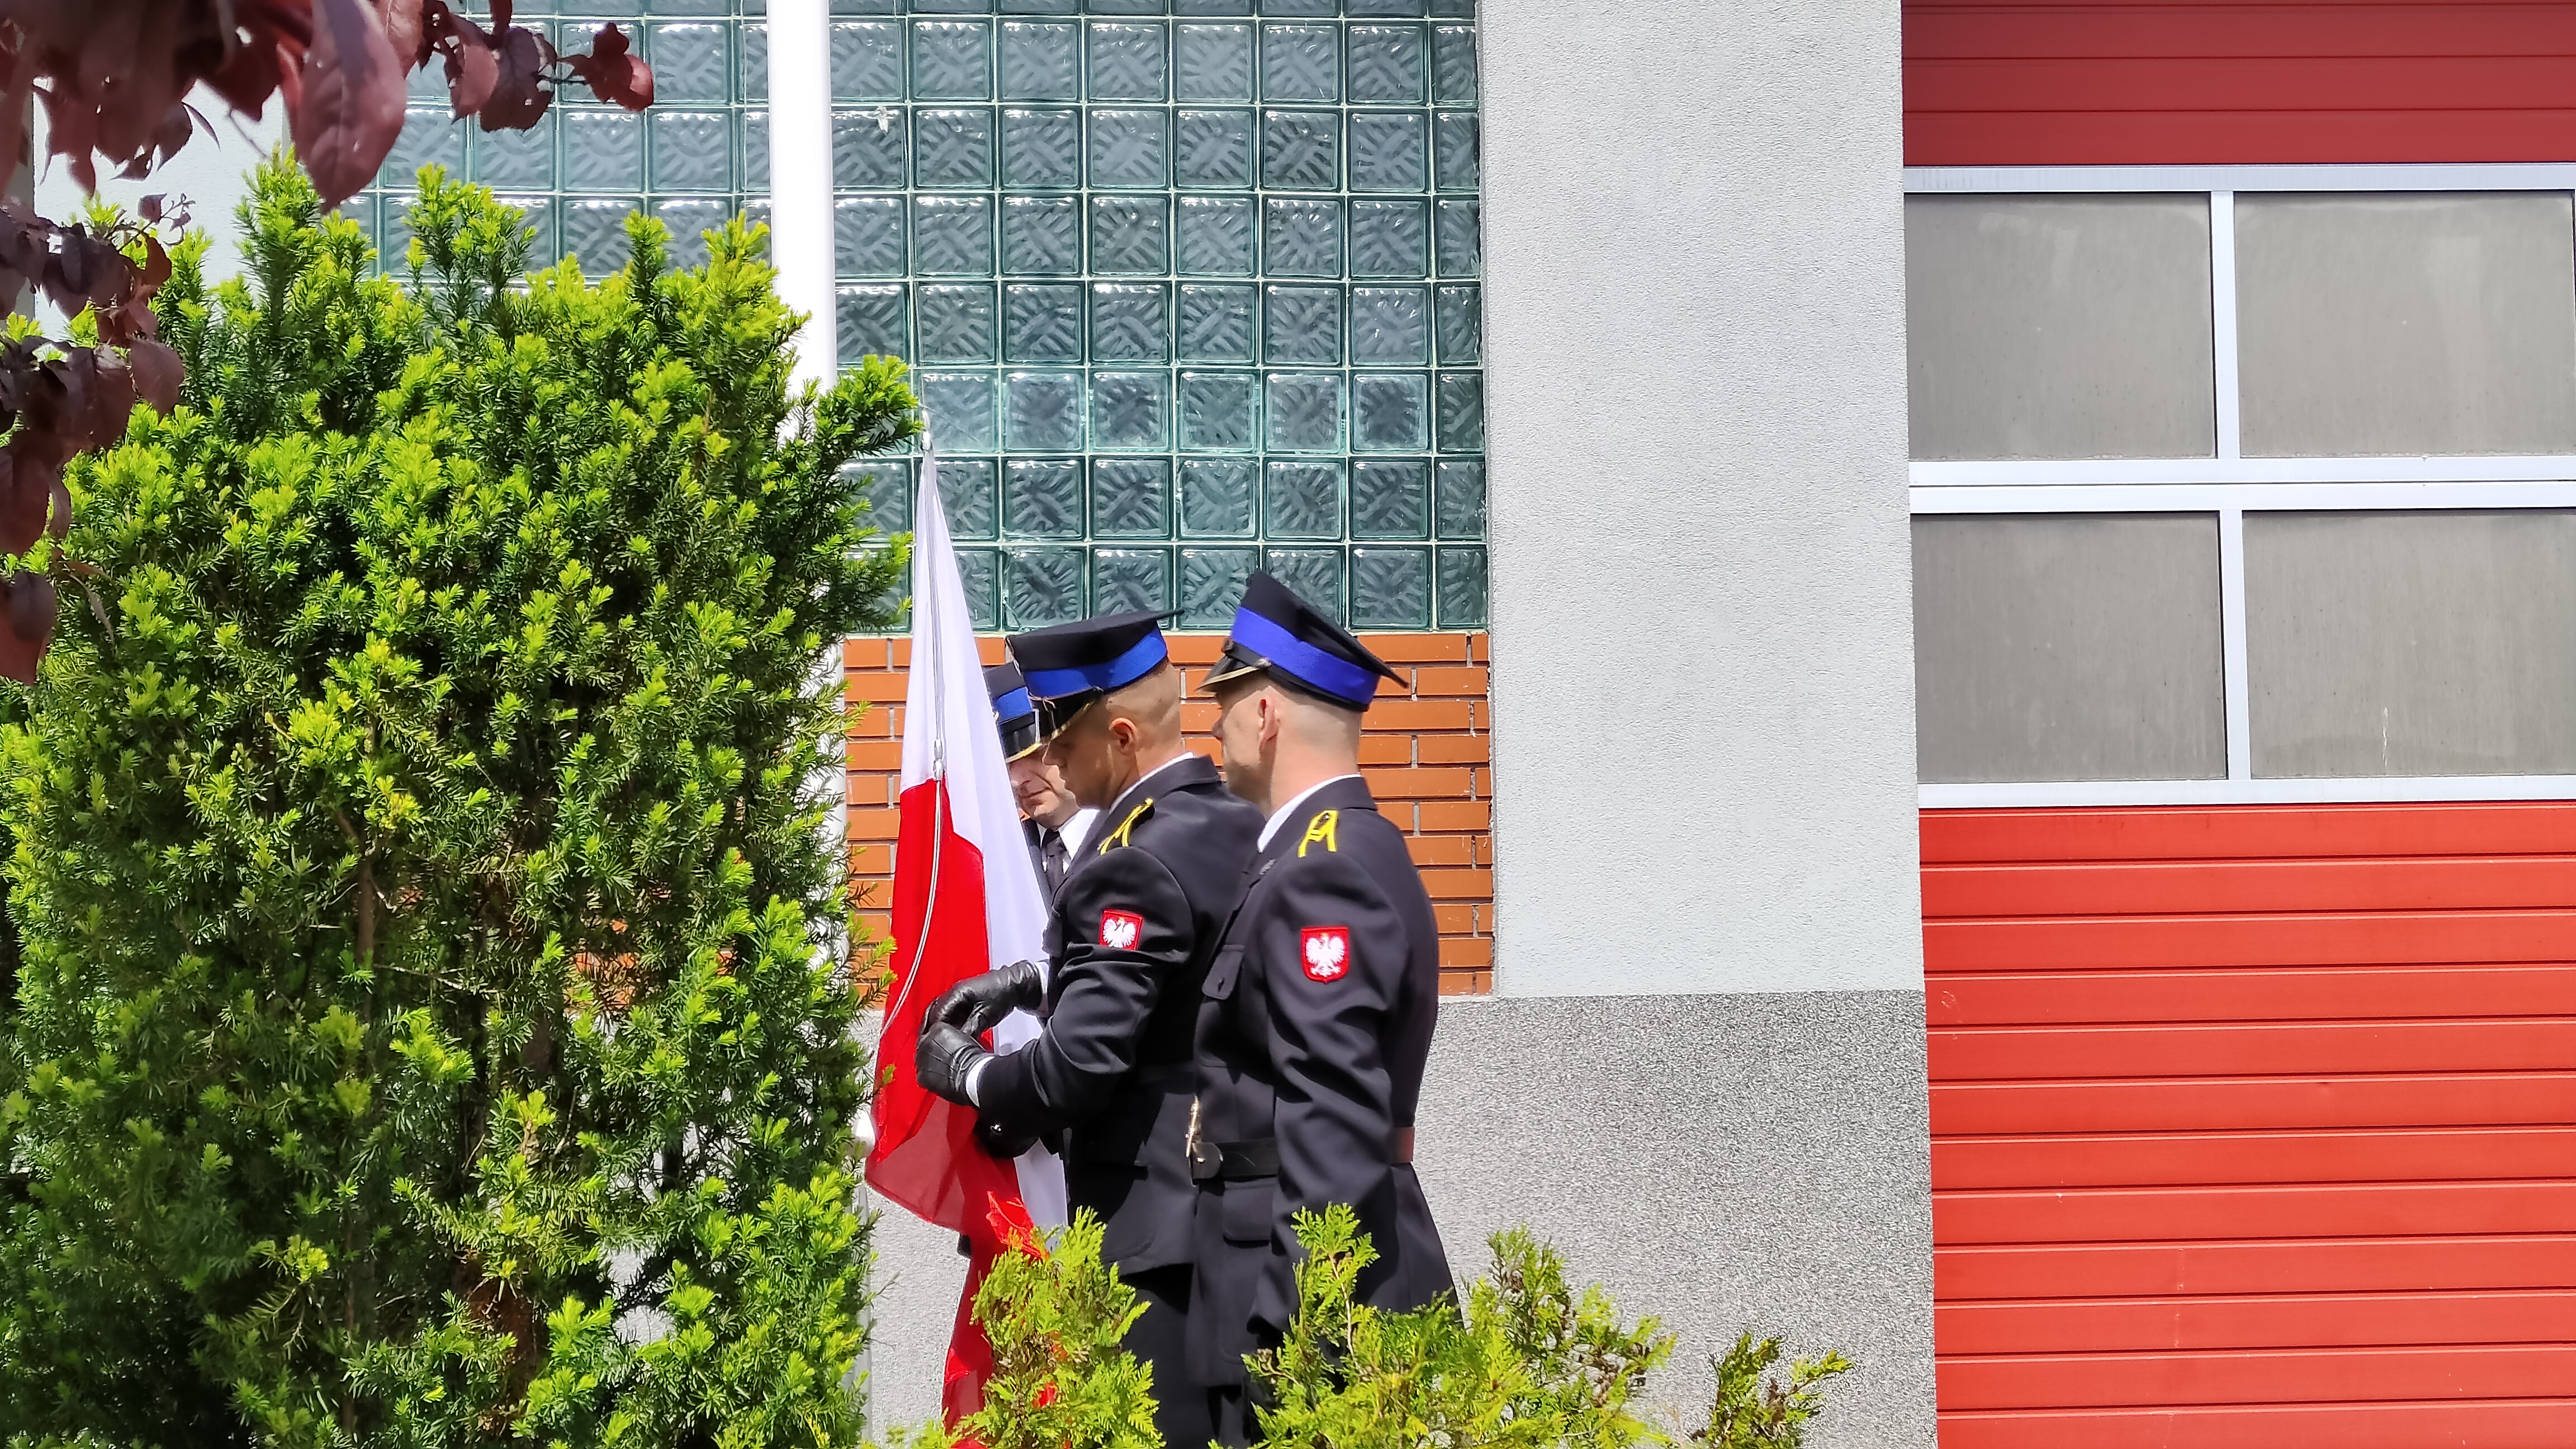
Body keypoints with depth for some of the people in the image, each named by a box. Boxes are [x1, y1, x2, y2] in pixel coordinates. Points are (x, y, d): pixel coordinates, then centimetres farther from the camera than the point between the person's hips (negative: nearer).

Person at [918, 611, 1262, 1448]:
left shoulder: (1136, 865, -19)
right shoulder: (1242, 827, 9)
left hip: (1154, 1227, -9)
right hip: (1240, 1210, 9)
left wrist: (964, 1073, -4)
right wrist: (1032, 981, 13)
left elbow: (1079, 1068, -22)